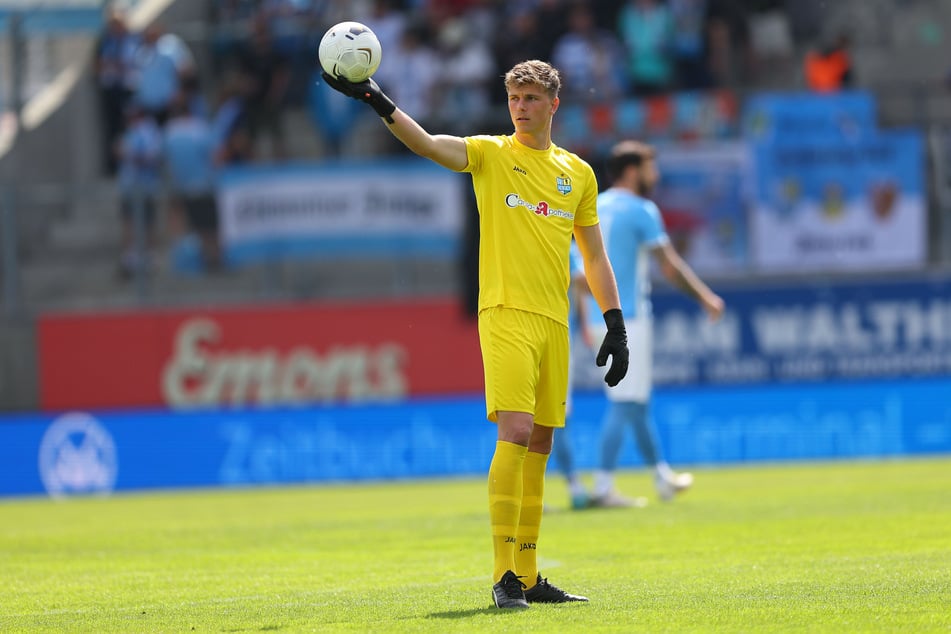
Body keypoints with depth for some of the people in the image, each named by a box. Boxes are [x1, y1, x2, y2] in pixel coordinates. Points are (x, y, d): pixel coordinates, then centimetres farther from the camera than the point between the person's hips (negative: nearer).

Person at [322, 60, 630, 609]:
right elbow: (427, 144, -13)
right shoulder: (490, 154, 4)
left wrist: (616, 326, 14)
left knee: (538, 449, 7)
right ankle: (505, 575, -18)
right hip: (506, 315, -5)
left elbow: (595, 258, 20)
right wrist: (376, 101, -27)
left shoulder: (578, 173, 15)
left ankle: (527, 577, 13)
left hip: (555, 322, 5)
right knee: (515, 434, -17)